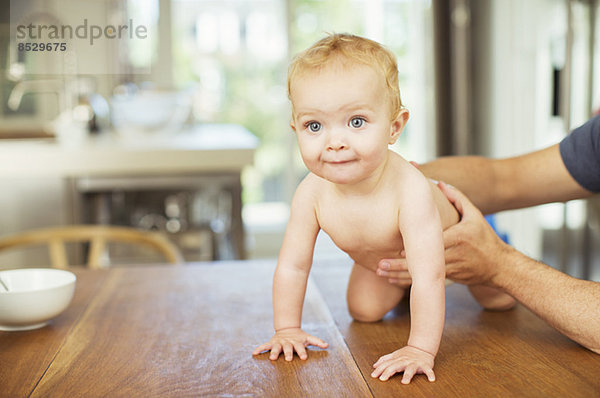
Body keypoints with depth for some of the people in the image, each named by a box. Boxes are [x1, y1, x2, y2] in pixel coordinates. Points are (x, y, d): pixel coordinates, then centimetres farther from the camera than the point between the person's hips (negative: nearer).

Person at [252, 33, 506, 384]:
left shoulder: (410, 190, -48)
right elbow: (292, 266, -22)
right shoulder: (312, 193, -34)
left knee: (498, 299, 11)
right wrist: (287, 329, -20)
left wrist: (421, 350, -50)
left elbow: (429, 276, -48)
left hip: (450, 239, -3)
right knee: (364, 310, 9)